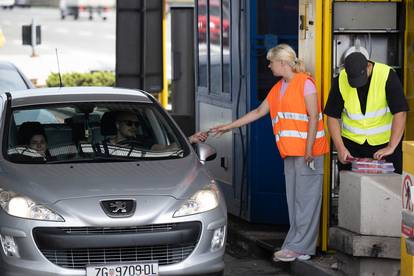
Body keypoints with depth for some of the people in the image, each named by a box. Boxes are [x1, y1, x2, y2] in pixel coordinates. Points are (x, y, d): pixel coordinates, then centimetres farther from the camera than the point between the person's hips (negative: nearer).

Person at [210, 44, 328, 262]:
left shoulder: (305, 83, -6)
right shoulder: (278, 89, 19)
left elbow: (313, 117, -11)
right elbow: (258, 112, 26)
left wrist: (309, 149, -17)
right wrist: (229, 126, 25)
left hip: (307, 151, -8)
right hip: (290, 153, 8)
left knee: (306, 199, -6)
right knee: (294, 200, 5)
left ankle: (297, 247, -7)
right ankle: (300, 247, 7)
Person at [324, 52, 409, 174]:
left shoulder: (387, 76, -16)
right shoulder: (340, 81, -8)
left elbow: (400, 113, -19)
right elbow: (332, 117, -2)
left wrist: (391, 147, -25)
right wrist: (340, 148, -12)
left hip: (384, 142, -2)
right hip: (351, 142, 2)